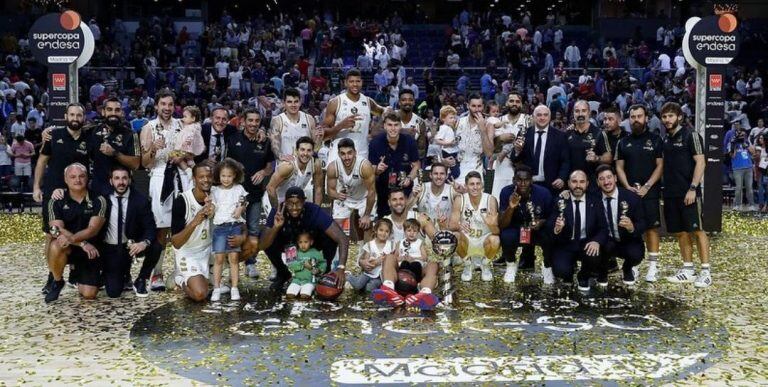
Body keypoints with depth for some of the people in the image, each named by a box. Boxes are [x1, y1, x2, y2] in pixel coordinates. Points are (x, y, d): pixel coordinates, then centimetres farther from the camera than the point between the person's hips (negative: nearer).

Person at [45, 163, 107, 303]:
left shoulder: (98, 200, -9)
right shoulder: (56, 202, -6)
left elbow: (93, 229, -17)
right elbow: (57, 231, -15)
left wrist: (70, 239, -35)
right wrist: (82, 243, -27)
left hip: (91, 250, 0)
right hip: (68, 249, 0)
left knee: (89, 294, -10)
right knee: (56, 247, -36)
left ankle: (78, 275, 28)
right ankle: (57, 282, -7)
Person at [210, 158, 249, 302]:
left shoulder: (239, 189, 8)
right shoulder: (215, 191, 8)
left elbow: (244, 204, 12)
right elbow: (212, 210, 7)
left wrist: (240, 209, -8)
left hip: (236, 225, 0)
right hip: (220, 226, 0)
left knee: (234, 257, -2)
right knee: (219, 258, -4)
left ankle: (234, 288, 3)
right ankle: (216, 289, 0)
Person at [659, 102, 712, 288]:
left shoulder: (691, 136, -5)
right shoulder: (666, 140, 14)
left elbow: (700, 162, -11)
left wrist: (693, 188, -18)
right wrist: (665, 189, 10)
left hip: (688, 193, -7)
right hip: (671, 194, 7)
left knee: (697, 230, -6)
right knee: (680, 232, 9)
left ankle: (706, 271, -1)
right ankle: (688, 270, 16)